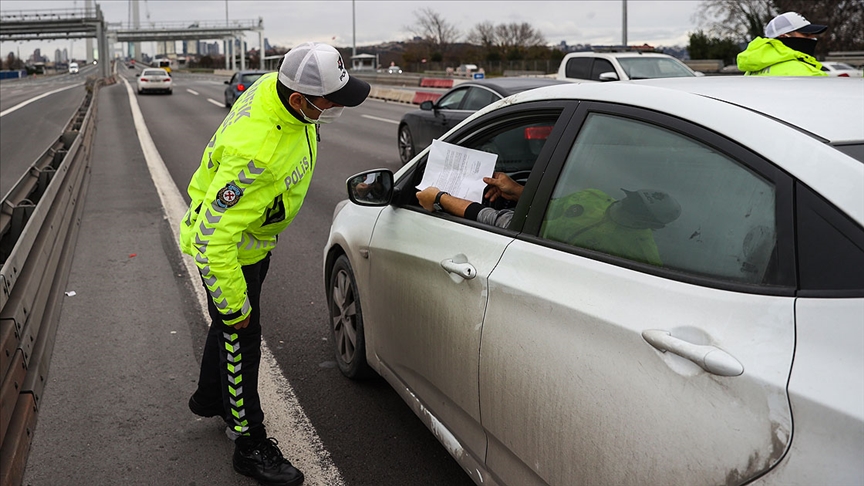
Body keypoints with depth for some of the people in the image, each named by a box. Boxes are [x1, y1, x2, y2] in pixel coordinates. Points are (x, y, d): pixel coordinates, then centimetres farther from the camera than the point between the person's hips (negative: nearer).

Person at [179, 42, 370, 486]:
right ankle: (250, 446, 20)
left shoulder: (278, 87, -15)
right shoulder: (254, 152, -43)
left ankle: (210, 398, 51)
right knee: (240, 337, 4)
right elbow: (212, 238, -38)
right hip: (226, 245, -9)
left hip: (256, 236, 9)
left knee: (229, 323, 26)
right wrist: (234, 305, -27)